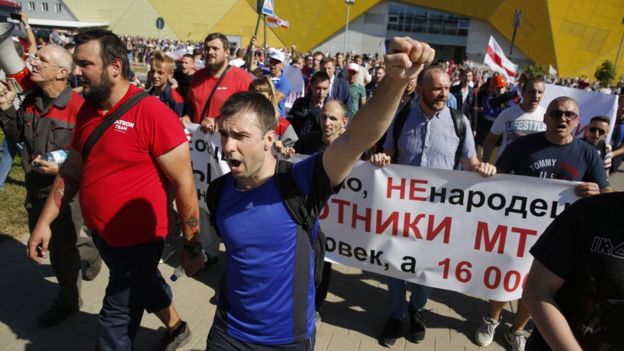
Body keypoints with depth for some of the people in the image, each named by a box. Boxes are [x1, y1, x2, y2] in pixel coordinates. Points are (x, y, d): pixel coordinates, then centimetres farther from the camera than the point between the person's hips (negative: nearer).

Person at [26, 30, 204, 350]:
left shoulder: (152, 113, -23)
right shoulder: (87, 111, 2)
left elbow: (184, 183, -20)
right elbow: (71, 172, 11)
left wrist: (192, 246, -16)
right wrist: (44, 222, 8)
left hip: (138, 239, -7)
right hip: (101, 234, 7)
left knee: (116, 319, 10)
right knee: (144, 284, 27)